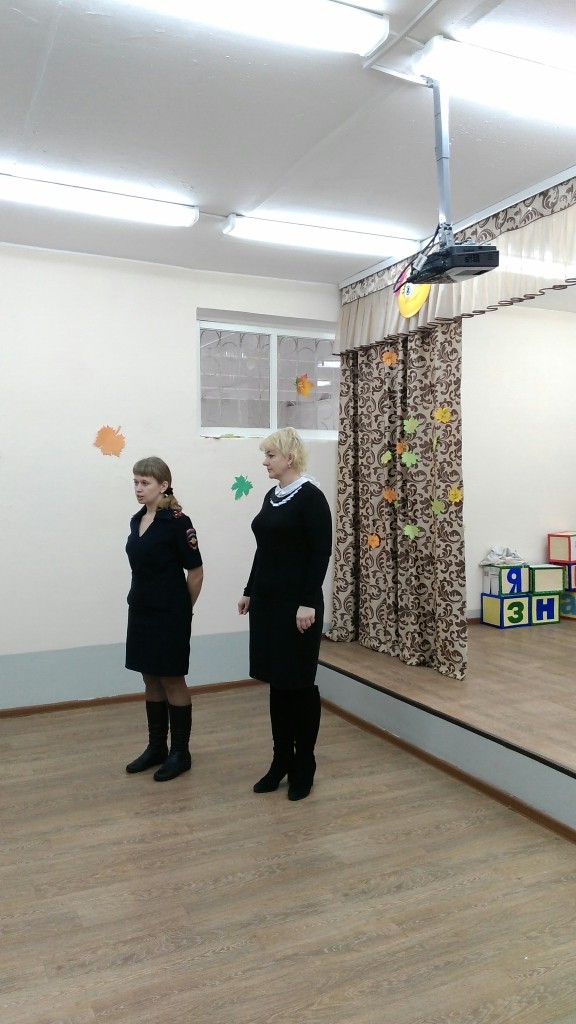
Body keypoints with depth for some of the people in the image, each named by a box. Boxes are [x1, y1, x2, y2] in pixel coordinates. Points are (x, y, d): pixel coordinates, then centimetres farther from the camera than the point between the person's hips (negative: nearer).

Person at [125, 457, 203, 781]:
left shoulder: (177, 521, -15)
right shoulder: (137, 520, 8)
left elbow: (196, 572, -11)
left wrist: (183, 610, -1)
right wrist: (144, 599, 15)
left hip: (169, 614, -7)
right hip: (141, 610, 7)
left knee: (172, 680, 3)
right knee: (151, 680, 15)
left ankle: (180, 753, 17)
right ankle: (157, 747, 28)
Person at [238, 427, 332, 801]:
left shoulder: (311, 496, -13)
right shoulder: (272, 496, 12)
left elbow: (321, 553, -17)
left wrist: (308, 603, -21)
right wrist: (249, 591, 19)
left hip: (297, 602, -8)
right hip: (267, 599, 8)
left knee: (300, 682, 2)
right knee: (276, 681, 13)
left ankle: (304, 766, 17)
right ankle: (281, 761, 25)